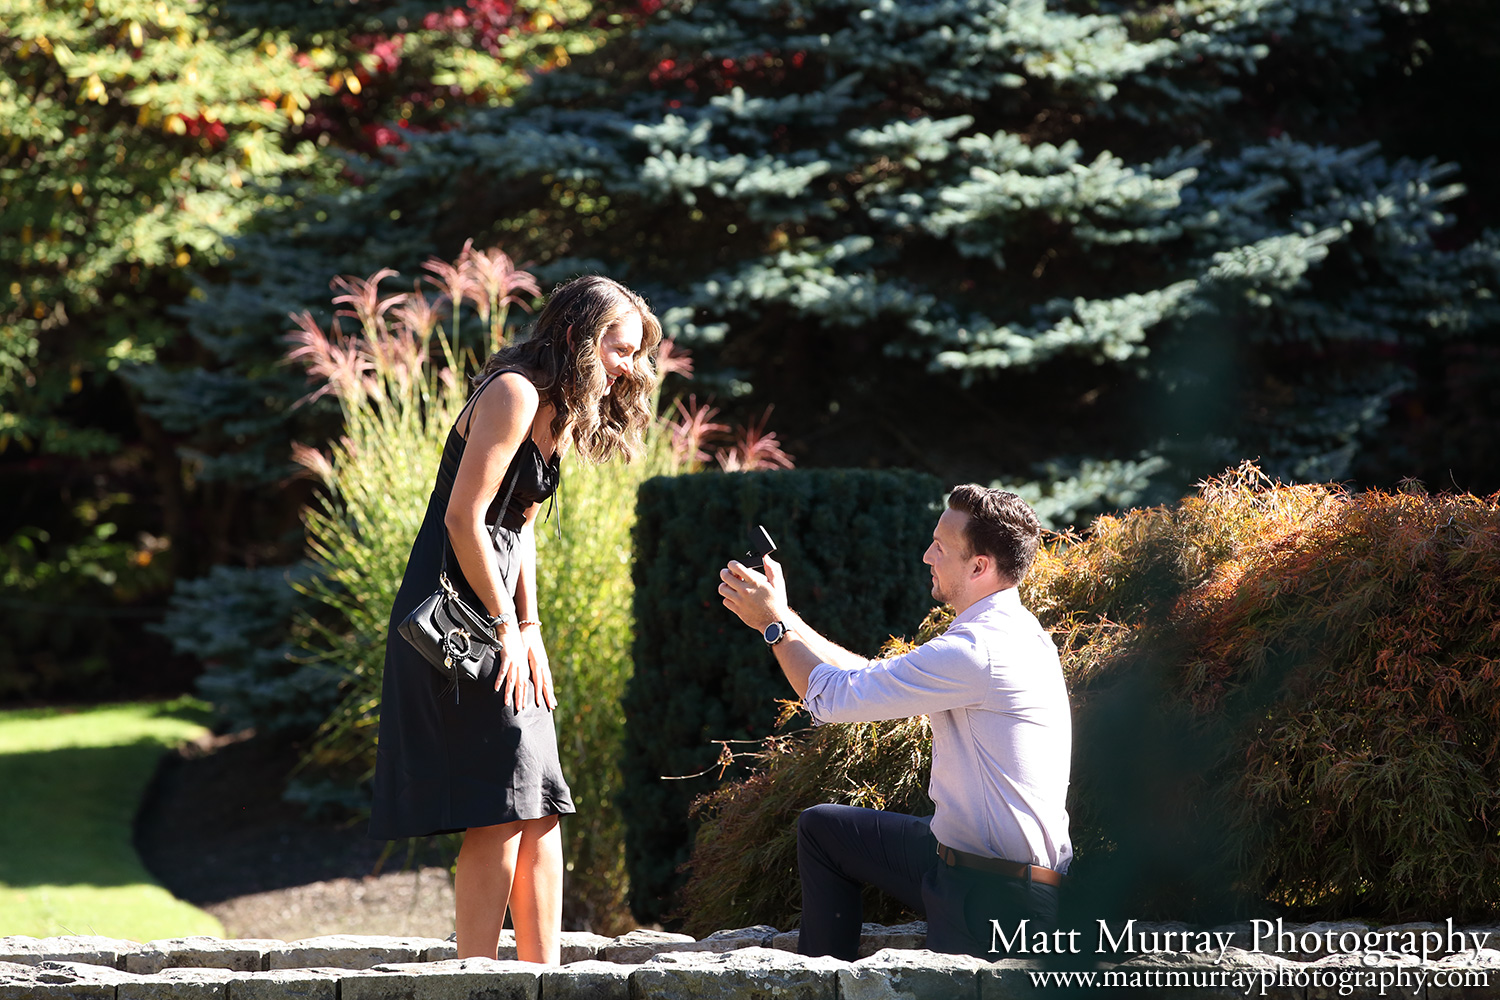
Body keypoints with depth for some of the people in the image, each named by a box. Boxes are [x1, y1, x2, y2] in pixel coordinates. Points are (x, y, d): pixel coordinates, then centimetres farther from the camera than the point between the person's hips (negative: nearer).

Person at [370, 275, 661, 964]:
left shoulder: (561, 414, 16)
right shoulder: (514, 393, -14)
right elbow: (463, 518, -20)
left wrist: (530, 631, 9)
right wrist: (509, 625, -15)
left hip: (494, 611, 10)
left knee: (540, 809, 8)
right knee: (503, 808, -12)